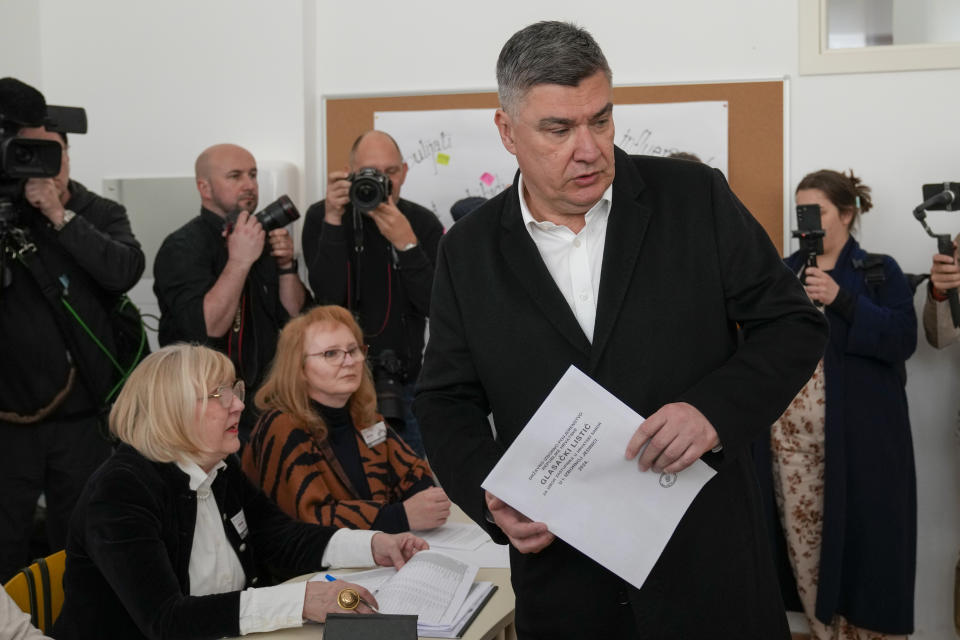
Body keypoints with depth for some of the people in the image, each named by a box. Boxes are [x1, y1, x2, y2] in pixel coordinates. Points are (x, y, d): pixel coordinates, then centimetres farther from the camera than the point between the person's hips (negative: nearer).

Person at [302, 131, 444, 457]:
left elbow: (433, 304, -10)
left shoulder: (423, 223, 1)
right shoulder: (321, 217, -3)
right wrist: (333, 220, -21)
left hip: (406, 382, 2)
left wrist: (406, 244, -20)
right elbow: (328, 296, -17)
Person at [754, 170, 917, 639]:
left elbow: (904, 338, -11)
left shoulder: (879, 271, 3)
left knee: (856, 536, -4)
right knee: (801, 535, 7)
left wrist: (840, 299, -18)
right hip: (789, 434, 4)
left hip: (855, 434, -4)